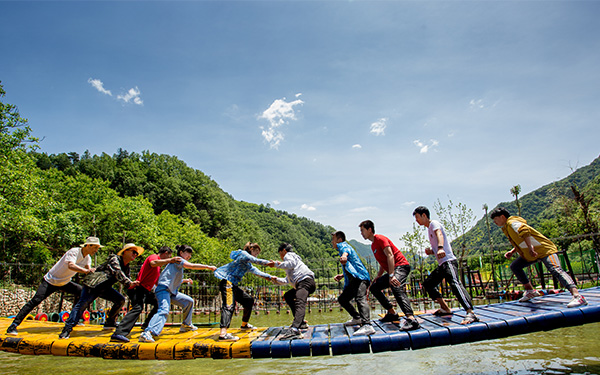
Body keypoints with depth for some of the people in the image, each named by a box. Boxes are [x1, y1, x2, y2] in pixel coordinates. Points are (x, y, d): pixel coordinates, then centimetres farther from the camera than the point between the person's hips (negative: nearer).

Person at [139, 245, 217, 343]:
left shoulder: (180, 263, 23)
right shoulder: (177, 259, -6)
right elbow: (191, 266, -23)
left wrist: (185, 280, 24)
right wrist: (208, 267, -21)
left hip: (172, 291, 10)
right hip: (163, 289, -10)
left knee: (189, 301, 16)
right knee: (164, 311, -30)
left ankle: (186, 325, 29)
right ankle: (147, 334, -41)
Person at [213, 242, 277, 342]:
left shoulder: (248, 265, 25)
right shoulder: (243, 254, -3)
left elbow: (257, 272, 21)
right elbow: (256, 261, -16)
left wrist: (270, 277, 15)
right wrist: (269, 262, -11)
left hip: (233, 285, 10)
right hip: (227, 282, -10)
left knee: (249, 300, 17)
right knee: (229, 305, -25)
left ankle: (244, 324, 31)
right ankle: (223, 334, -37)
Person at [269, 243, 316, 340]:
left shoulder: (288, 255, 13)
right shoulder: (293, 257, 39)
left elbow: (291, 263, -12)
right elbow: (287, 280, 41)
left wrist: (277, 264, -3)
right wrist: (276, 280, 35)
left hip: (305, 280, -10)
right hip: (301, 284, 10)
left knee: (300, 304, -30)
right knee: (287, 296, 27)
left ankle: (295, 330, -54)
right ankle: (301, 322, 21)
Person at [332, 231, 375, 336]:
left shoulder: (343, 245, -2)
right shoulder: (344, 247, 27)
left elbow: (346, 250, -31)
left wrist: (344, 255, -54)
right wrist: (341, 275, 21)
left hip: (360, 277, -11)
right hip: (353, 280, 11)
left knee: (360, 298, -31)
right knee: (342, 299, 20)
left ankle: (367, 326, -46)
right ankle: (357, 318, 31)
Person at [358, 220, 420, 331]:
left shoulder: (380, 238, -9)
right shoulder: (373, 245, 20)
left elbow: (390, 256, -20)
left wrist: (391, 275, -28)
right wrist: (378, 276, 9)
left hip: (401, 266, -10)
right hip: (392, 270, 10)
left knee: (396, 287, -35)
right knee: (374, 287, 13)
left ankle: (411, 319, -47)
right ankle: (392, 313, 11)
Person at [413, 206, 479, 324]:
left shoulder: (434, 223, -3)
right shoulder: (429, 229, 24)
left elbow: (440, 235, -27)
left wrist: (440, 248, -46)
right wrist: (431, 251, 8)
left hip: (448, 261, -10)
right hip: (442, 264, 10)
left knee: (455, 283, -28)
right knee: (427, 283, 14)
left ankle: (471, 313, -36)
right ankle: (445, 308, 16)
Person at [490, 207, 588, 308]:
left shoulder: (511, 222, -14)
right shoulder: (507, 228, 16)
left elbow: (525, 230, -34)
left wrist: (530, 248, -35)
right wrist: (512, 252, 10)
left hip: (544, 249, -10)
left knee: (555, 269, -25)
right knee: (514, 266, 10)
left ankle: (577, 296, -32)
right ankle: (530, 291, 14)